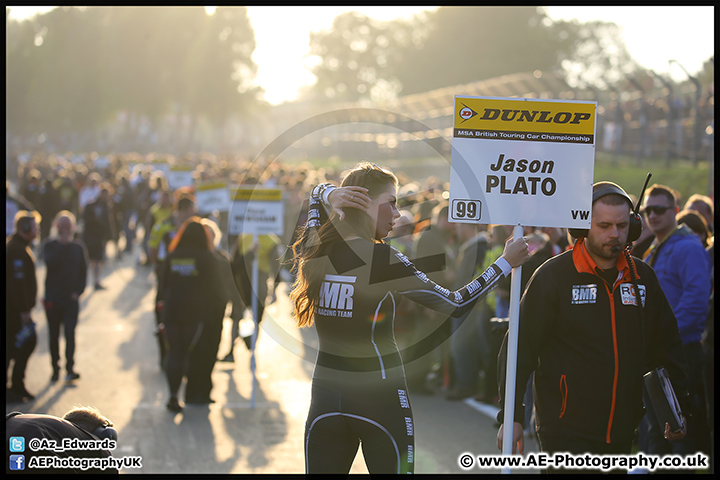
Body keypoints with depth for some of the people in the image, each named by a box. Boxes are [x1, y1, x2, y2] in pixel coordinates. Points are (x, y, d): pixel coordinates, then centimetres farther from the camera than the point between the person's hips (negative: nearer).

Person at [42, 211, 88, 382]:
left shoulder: (78, 247, 5)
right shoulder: (50, 246, 1)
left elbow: (83, 272, 8)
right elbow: (50, 262, -19)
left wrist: (78, 291, -5)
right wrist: (63, 244, -20)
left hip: (71, 298, 0)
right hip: (53, 298, 0)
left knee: (70, 331, -10)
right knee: (54, 334, 6)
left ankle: (70, 368, -8)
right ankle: (55, 368, 15)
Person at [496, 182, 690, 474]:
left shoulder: (643, 277, 8)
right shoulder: (553, 275, -5)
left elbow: (666, 346, 19)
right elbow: (520, 347, -5)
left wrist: (679, 409, 16)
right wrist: (511, 416, -11)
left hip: (622, 432, 5)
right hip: (565, 429, -5)